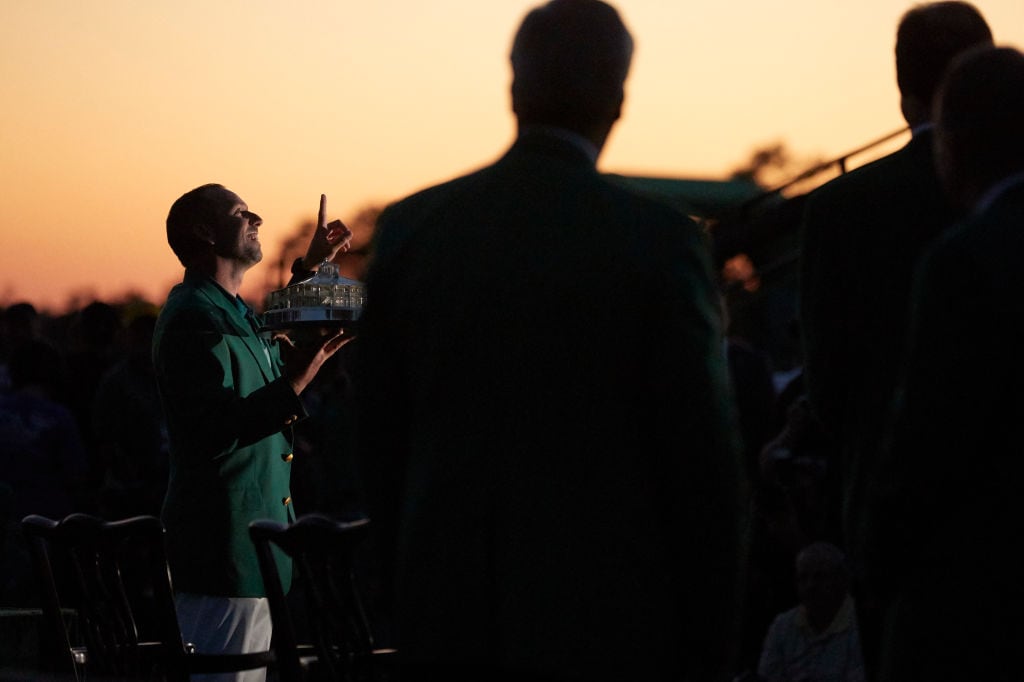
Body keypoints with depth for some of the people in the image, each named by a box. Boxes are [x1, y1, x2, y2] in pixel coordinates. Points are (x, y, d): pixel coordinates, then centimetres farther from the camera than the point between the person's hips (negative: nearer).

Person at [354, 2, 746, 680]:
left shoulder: (411, 229, 3)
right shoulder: (659, 240, -8)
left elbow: (381, 442, 8)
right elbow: (704, 454, -6)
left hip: (449, 625, 3)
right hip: (611, 625, -3)